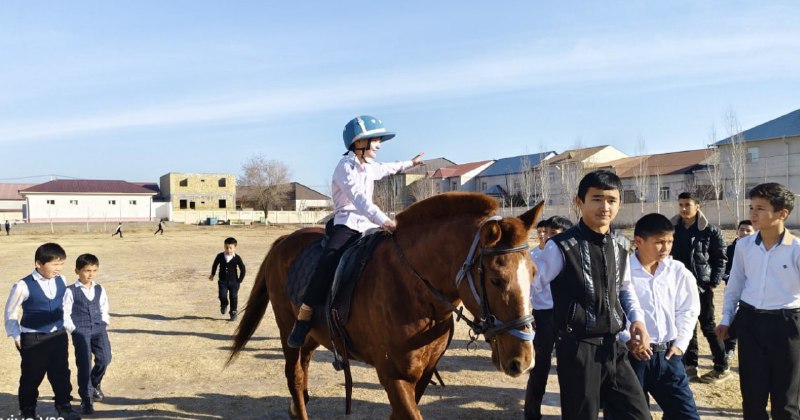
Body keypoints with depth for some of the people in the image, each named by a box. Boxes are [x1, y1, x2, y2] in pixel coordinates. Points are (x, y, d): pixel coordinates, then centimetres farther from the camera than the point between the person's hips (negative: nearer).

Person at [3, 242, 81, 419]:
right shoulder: (23, 286, -16)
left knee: (61, 374, 12)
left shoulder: (62, 281, -1)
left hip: (58, 335, 4)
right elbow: (10, 312, -5)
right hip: (33, 339, -4)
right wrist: (16, 335, -4)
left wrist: (66, 325, 14)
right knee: (31, 377, 9)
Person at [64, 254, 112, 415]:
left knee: (104, 358, -11)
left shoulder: (100, 290, 9)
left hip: (98, 329, 3)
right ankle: (86, 400, 9)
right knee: (84, 365, -4)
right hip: (80, 331, -3)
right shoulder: (71, 291, -3)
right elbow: (65, 314, -3)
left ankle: (95, 384, 21)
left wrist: (104, 323, 5)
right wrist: (74, 330, -8)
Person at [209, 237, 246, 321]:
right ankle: (224, 305, 25)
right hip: (222, 281, 1)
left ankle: (233, 312, 14)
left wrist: (239, 280, -2)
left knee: (233, 297, -1)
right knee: (222, 295, -9)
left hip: (234, 281, -1)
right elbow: (215, 265, 16)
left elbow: (243, 269, -1)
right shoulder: (220, 256, -3)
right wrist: (212, 274, 21)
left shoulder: (237, 258, -8)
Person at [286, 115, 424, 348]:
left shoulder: (370, 167, 16)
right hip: (347, 224, -8)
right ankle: (302, 320, -26)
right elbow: (358, 198, -28)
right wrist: (383, 220, -41)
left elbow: (388, 168, 42)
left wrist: (410, 163, 57)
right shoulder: (345, 167, -11)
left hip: (368, 225, 8)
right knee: (328, 263, -32)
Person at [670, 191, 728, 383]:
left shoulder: (710, 230, -7)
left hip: (702, 286, -4)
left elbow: (720, 258, -2)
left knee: (708, 326, 3)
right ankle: (690, 365, 19)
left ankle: (722, 368, 15)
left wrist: (714, 282, -8)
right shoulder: (673, 228, 2)